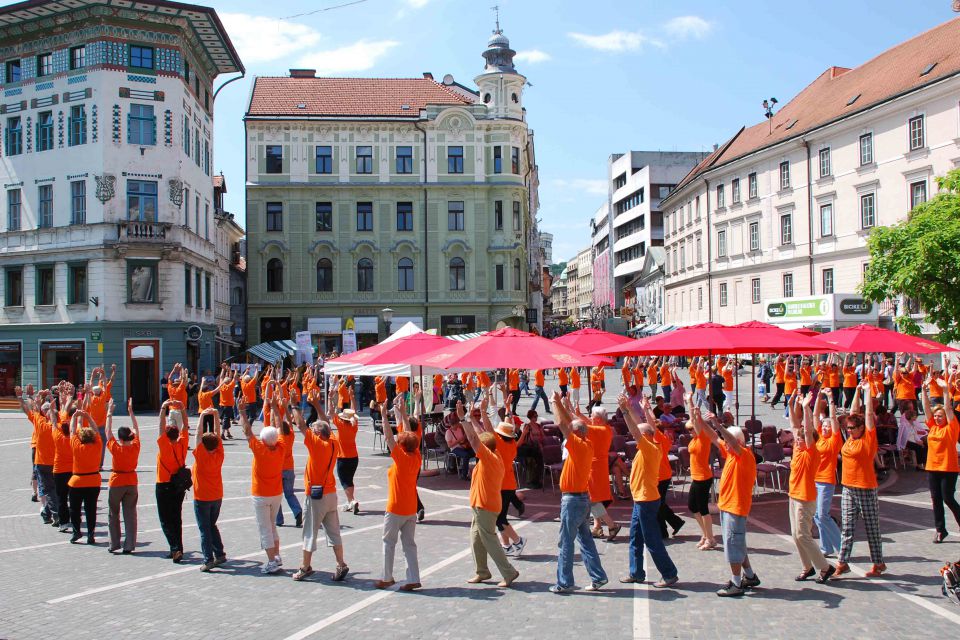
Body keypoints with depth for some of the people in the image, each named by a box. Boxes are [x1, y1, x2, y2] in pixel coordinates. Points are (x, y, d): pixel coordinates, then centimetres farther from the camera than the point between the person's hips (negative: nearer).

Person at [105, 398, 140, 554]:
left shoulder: (115, 448, -15)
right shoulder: (135, 447, -7)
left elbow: (108, 431, -6)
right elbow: (136, 429, 6)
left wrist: (110, 412, 1)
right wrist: (130, 411, 11)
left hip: (116, 483, -3)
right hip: (132, 482, 3)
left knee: (114, 514, 11)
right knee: (130, 514, 5)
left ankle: (114, 544, 10)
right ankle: (129, 545, 4)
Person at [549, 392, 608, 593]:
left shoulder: (579, 445, -17)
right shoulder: (588, 445, 6)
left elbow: (562, 424, -18)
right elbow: (571, 425, 18)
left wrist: (556, 403, -8)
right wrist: (565, 407, 19)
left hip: (572, 499, -9)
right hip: (583, 498, 9)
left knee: (566, 543, -2)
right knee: (585, 539, 14)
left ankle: (564, 583, 2)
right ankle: (598, 577, 16)